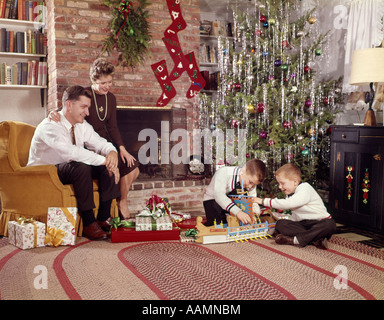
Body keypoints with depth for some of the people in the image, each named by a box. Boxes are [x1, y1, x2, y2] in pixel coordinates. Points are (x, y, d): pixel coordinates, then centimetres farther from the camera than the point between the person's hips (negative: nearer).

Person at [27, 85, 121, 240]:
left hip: (70, 169, 8)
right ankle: (89, 223, -26)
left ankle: (103, 219, -13)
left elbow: (101, 143, 2)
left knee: (108, 166, -13)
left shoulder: (81, 125, 2)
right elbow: (71, 152, -39)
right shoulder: (49, 126, -23)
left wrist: (112, 153, -23)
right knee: (81, 167, -36)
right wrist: (104, 160, -37)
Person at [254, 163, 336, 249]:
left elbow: (287, 204, -29)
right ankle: (315, 238, -27)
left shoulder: (305, 190, -17)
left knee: (330, 224, -39)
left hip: (319, 222, -7)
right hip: (302, 224, 7)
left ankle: (294, 240, -39)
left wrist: (264, 201, -25)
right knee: (280, 224, -15)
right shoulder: (291, 193, 12)